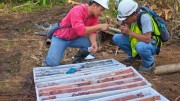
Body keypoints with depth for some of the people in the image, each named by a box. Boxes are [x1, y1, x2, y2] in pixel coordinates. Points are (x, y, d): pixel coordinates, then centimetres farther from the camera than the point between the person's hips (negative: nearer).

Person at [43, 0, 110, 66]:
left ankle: (77, 61, 5)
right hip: (60, 37, -6)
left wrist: (94, 43, -30)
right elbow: (80, 30, -41)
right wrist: (99, 26, -38)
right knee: (53, 63, -23)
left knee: (91, 43, -20)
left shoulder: (95, 15, -8)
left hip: (75, 38, 6)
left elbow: (92, 31, -10)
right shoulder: (77, 10, -29)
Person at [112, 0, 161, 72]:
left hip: (151, 44, -7)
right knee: (116, 38, -6)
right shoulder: (129, 18, -12)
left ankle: (149, 63, -7)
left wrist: (130, 32, -36)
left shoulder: (145, 18, -31)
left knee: (140, 46, -39)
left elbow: (147, 39, -36)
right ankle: (134, 55, 14)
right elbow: (126, 34, 1)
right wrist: (123, 30, -22)